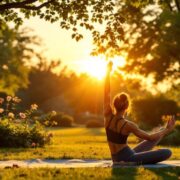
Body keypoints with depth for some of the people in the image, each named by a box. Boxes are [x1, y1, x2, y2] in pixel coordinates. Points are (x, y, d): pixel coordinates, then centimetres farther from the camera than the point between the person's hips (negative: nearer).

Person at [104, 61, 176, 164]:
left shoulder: (108, 116, -8)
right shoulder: (128, 125, -23)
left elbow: (107, 93, 1)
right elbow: (150, 137, -16)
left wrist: (108, 72, 4)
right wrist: (167, 130, -3)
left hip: (116, 159, 8)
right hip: (128, 159, -8)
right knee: (167, 152, -10)